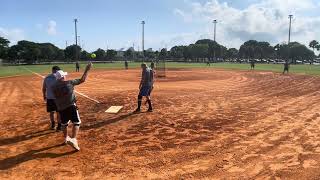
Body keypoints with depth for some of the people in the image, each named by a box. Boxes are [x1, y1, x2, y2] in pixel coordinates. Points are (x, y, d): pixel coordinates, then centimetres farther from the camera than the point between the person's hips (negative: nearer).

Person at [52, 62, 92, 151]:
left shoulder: (54, 87, -2)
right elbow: (82, 80, -7)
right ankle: (73, 139, -12)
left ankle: (66, 138, 40)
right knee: (76, 123, 2)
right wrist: (87, 70, -2)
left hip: (61, 108, 5)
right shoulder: (69, 83, -11)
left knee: (64, 124, 22)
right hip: (71, 106, -5)